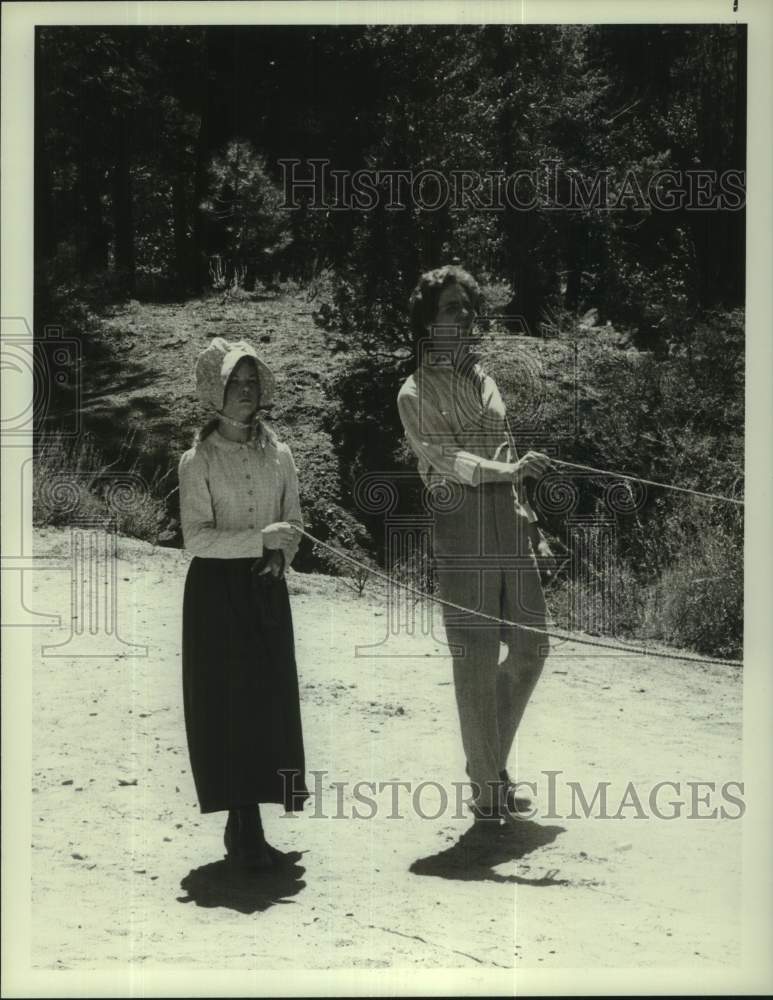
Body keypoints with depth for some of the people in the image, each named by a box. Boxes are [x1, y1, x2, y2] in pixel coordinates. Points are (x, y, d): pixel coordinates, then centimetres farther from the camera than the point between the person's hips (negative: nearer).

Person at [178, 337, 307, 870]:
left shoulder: (278, 453, 7)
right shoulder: (199, 461, -5)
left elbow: (293, 521, 14)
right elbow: (197, 537, -12)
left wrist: (282, 553, -7)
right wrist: (261, 538, -21)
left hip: (266, 587, 4)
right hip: (217, 590, -4)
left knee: (271, 701, 2)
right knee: (228, 704, -5)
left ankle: (247, 833, 10)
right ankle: (245, 831, 0)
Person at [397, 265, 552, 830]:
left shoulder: (485, 380, 19)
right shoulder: (415, 393, -1)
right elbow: (445, 459, -15)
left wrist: (520, 509, 12)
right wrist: (510, 469, -30)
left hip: (508, 521, 7)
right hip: (460, 528, -7)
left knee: (531, 646, 8)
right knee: (477, 658, -5)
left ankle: (493, 764, 24)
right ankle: (485, 788, 3)